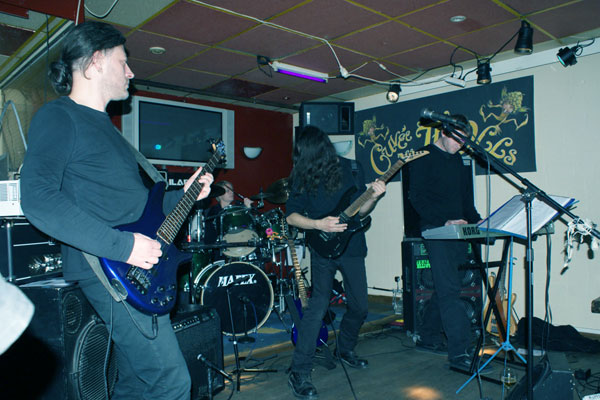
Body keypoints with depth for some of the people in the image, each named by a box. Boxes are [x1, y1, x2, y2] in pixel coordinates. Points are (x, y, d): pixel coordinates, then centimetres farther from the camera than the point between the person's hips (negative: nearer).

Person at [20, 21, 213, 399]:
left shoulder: (105, 126, 23)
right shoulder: (59, 117, -6)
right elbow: (39, 199, -21)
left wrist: (183, 195, 19)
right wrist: (122, 246, -24)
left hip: (140, 267, 9)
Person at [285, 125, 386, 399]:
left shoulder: (352, 169, 3)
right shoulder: (302, 177, -3)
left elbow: (360, 211, 8)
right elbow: (291, 215, -4)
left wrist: (373, 198, -12)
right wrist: (318, 224, -18)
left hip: (352, 246, 4)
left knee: (360, 307, 12)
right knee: (318, 307, -12)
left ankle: (344, 350, 39)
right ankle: (299, 373, -1)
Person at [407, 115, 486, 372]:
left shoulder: (457, 160, 20)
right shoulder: (424, 157, -5)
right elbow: (417, 197, -14)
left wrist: (475, 220, 7)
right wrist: (445, 221, -21)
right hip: (435, 231, -8)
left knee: (445, 288, 12)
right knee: (450, 290, -11)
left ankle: (429, 339, 25)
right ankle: (460, 352, -8)